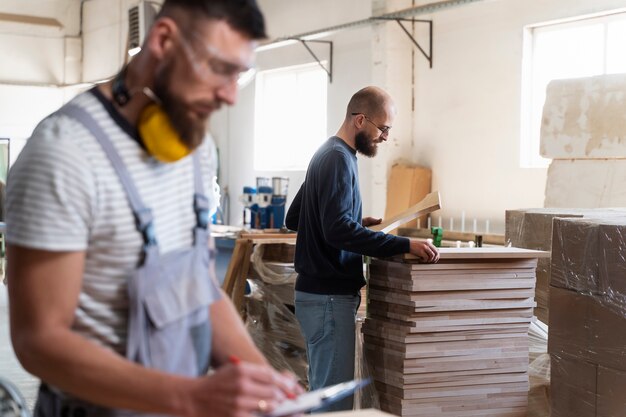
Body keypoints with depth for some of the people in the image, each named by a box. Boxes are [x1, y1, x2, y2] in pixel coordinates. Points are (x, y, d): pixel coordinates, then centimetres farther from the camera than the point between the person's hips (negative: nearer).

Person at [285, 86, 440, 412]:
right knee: (336, 399, -7)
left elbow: (293, 218, 23)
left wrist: (357, 224, 20)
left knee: (323, 392, 16)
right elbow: (338, 230, -26)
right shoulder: (339, 158, -14)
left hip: (318, 291, 10)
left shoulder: (328, 154, 16)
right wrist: (404, 245, -27)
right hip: (329, 297, -10)